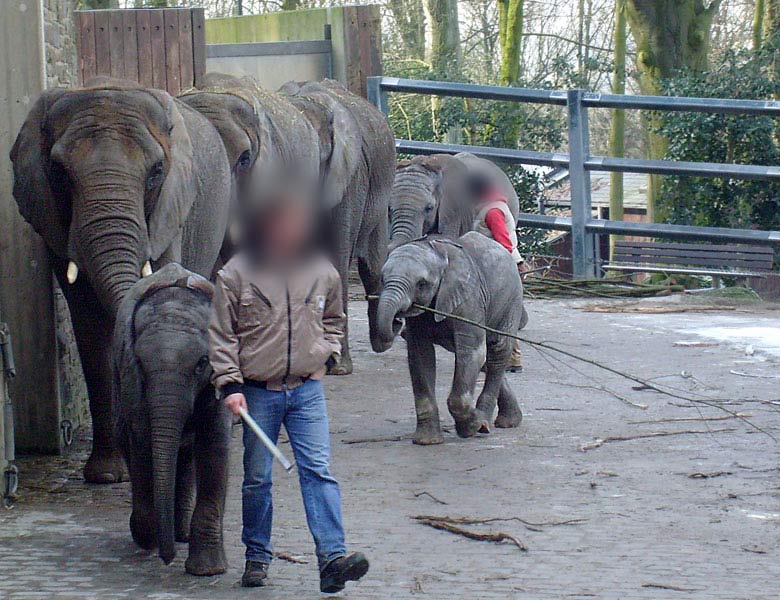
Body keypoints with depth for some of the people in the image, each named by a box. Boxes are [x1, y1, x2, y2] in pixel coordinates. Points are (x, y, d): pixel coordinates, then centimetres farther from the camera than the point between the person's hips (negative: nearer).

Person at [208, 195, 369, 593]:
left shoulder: (322, 273, 4)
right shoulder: (237, 273, -5)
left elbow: (334, 320, 23)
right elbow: (221, 334, -2)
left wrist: (325, 356, 7)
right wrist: (230, 385, -9)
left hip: (307, 389, 1)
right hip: (258, 391, -1)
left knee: (318, 470, -9)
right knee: (257, 478, 6)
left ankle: (332, 558, -16)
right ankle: (257, 557, 19)